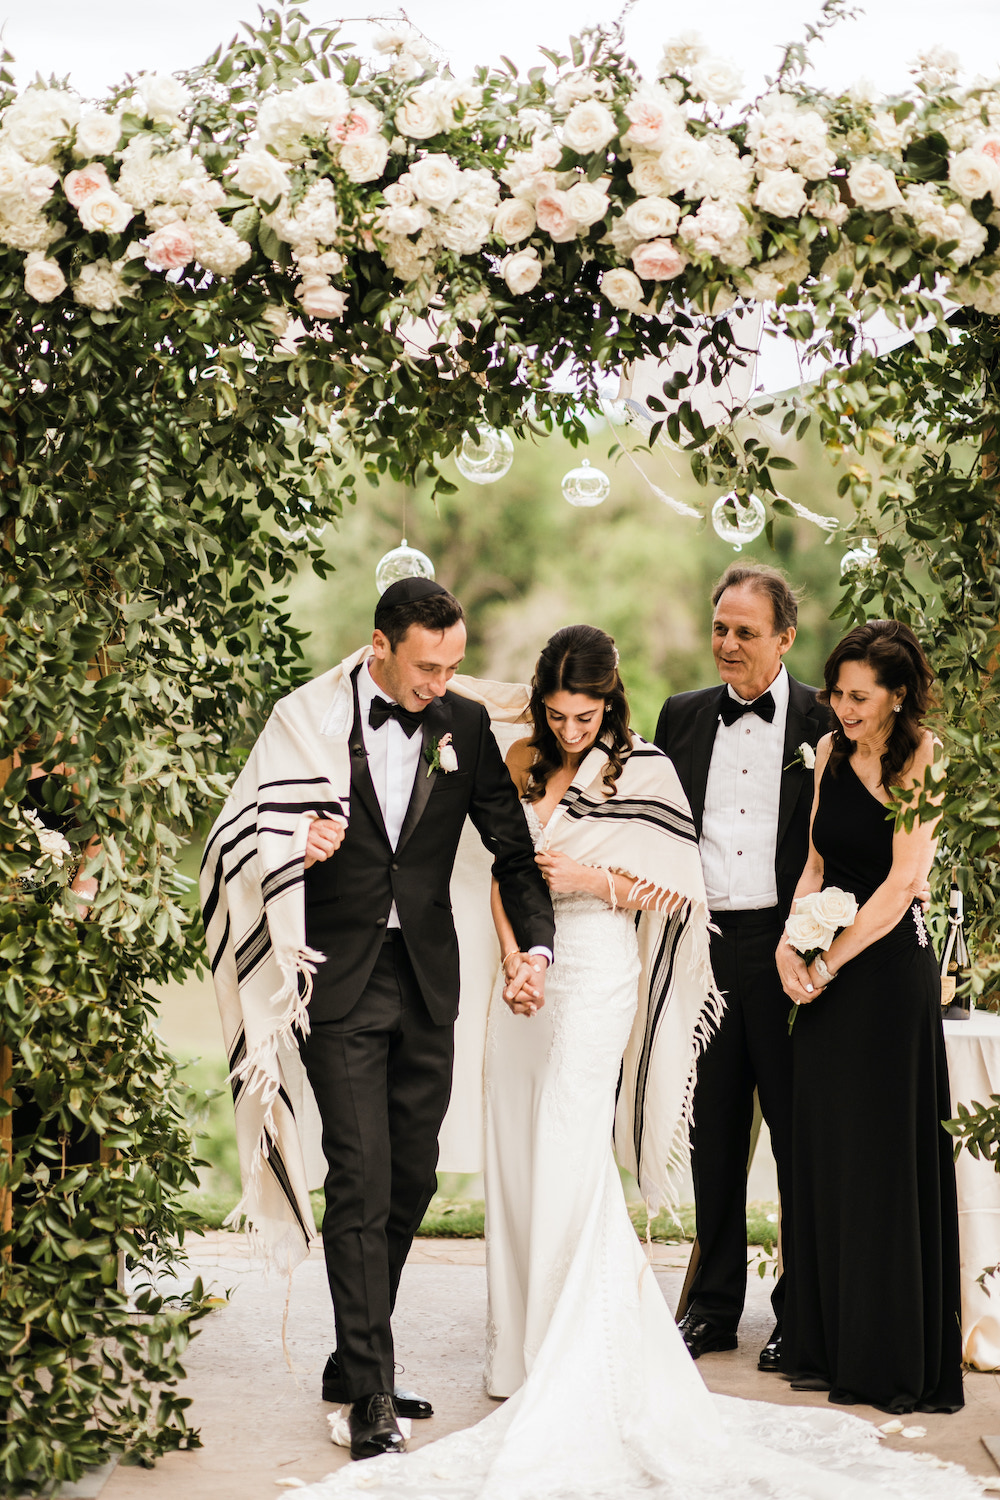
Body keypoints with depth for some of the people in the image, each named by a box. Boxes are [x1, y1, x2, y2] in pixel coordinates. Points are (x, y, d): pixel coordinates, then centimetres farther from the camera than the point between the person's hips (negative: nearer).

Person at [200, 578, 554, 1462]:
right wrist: (298, 849, -24)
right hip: (341, 982, -4)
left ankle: (355, 1363, 25)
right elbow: (241, 842, -2)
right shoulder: (309, 721, -7)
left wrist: (536, 945, -10)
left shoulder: (464, 725, 2)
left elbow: (512, 846, 4)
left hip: (427, 982, 4)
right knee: (361, 1181, -8)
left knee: (413, 1180, 10)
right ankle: (371, 1391, -2)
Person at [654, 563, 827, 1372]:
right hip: (705, 944, 3)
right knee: (713, 1132, 10)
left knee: (799, 1135, 4)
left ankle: (801, 1312, 15)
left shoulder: (826, 723, -1)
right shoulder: (682, 717, 10)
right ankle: (714, 1305, 20)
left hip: (788, 947, -3)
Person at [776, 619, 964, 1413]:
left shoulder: (921, 758, -10)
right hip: (829, 964, 6)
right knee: (824, 1151, 9)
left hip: (889, 965, -6)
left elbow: (903, 881, -15)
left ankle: (897, 1360, 8)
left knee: (888, 1156, -1)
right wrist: (790, 941, -2)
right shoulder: (832, 752, 10)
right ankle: (830, 1344, 20)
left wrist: (828, 964, -12)